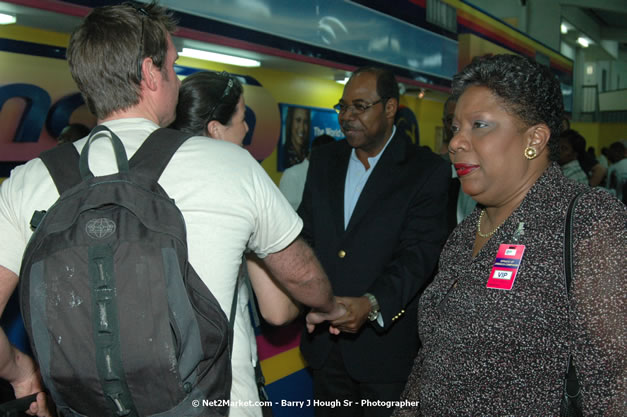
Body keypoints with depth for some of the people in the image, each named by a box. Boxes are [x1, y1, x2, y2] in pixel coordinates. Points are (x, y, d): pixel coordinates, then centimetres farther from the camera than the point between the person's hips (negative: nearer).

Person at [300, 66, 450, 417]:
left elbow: (419, 253, -17)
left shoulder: (428, 170, -9)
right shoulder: (324, 160, 7)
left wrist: (372, 304, -32)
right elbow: (307, 233, 9)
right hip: (324, 337, 5)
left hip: (385, 344, -4)